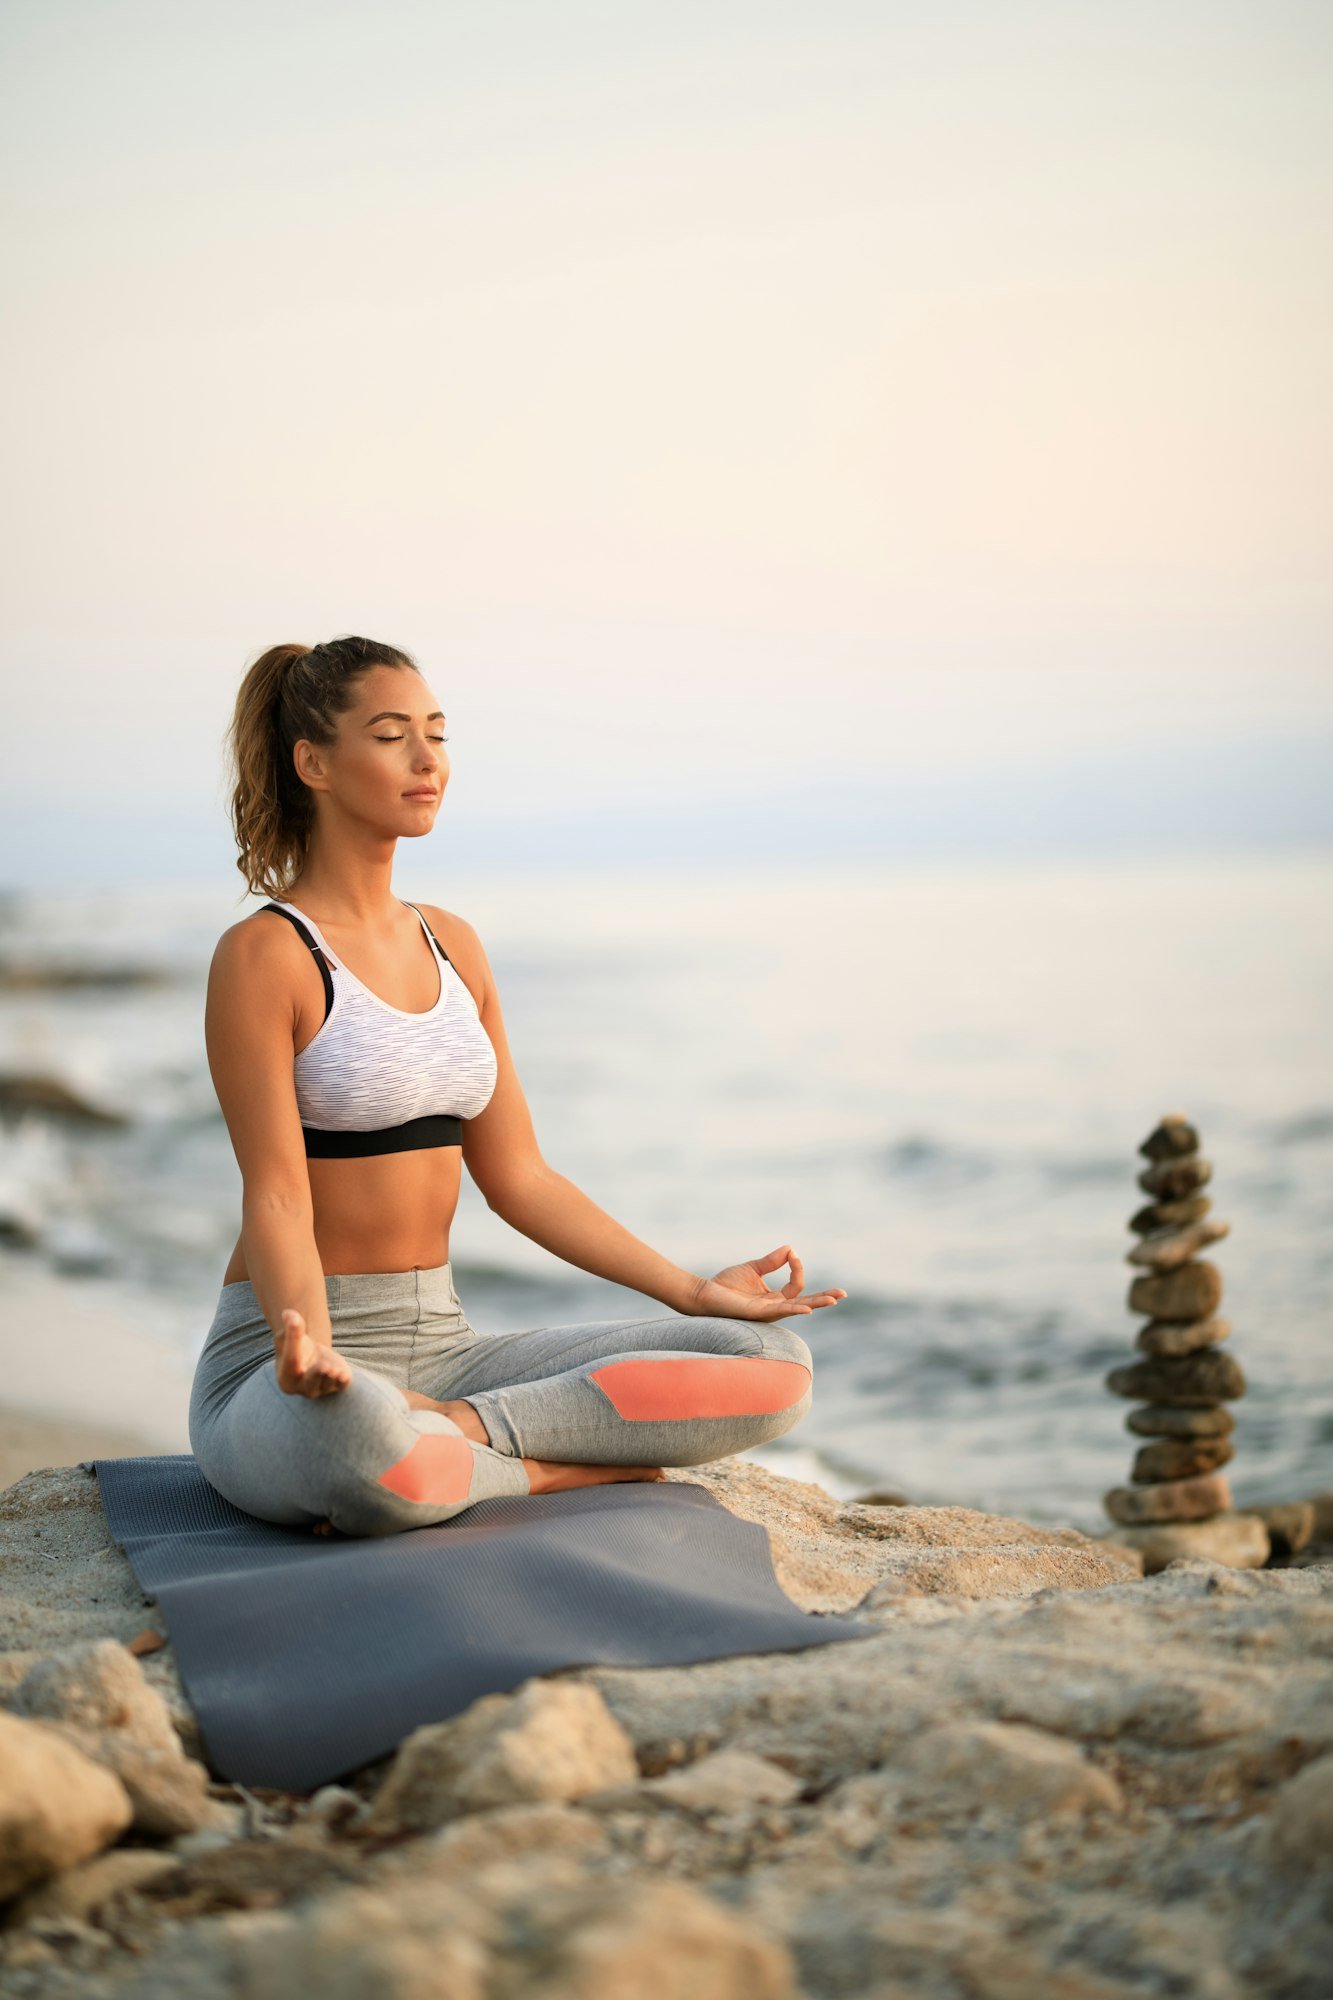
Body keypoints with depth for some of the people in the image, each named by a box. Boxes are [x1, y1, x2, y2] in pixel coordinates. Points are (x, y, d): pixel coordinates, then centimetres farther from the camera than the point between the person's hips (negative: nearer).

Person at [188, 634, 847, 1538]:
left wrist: (692, 1289, 8)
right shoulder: (265, 955, -9)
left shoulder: (453, 945, 13)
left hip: (443, 1345, 7)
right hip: (298, 1368, -7)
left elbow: (516, 1176, 13)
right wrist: (309, 1351, -35)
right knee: (362, 1444, -45)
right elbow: (276, 1195, -15)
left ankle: (457, 1431, -15)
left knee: (776, 1365, -9)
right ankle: (555, 1468, -16)